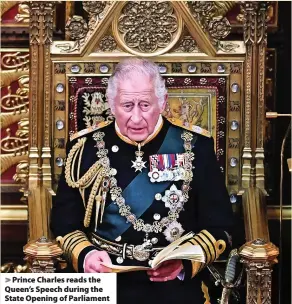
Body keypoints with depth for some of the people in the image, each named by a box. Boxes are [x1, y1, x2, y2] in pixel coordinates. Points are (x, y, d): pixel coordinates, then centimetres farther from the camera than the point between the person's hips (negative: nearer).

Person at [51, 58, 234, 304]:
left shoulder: (194, 145, 4)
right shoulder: (86, 146, 6)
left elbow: (219, 226, 5)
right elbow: (64, 221, 11)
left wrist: (186, 262, -11)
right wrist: (85, 254, -8)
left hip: (174, 283, -1)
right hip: (102, 279, 1)